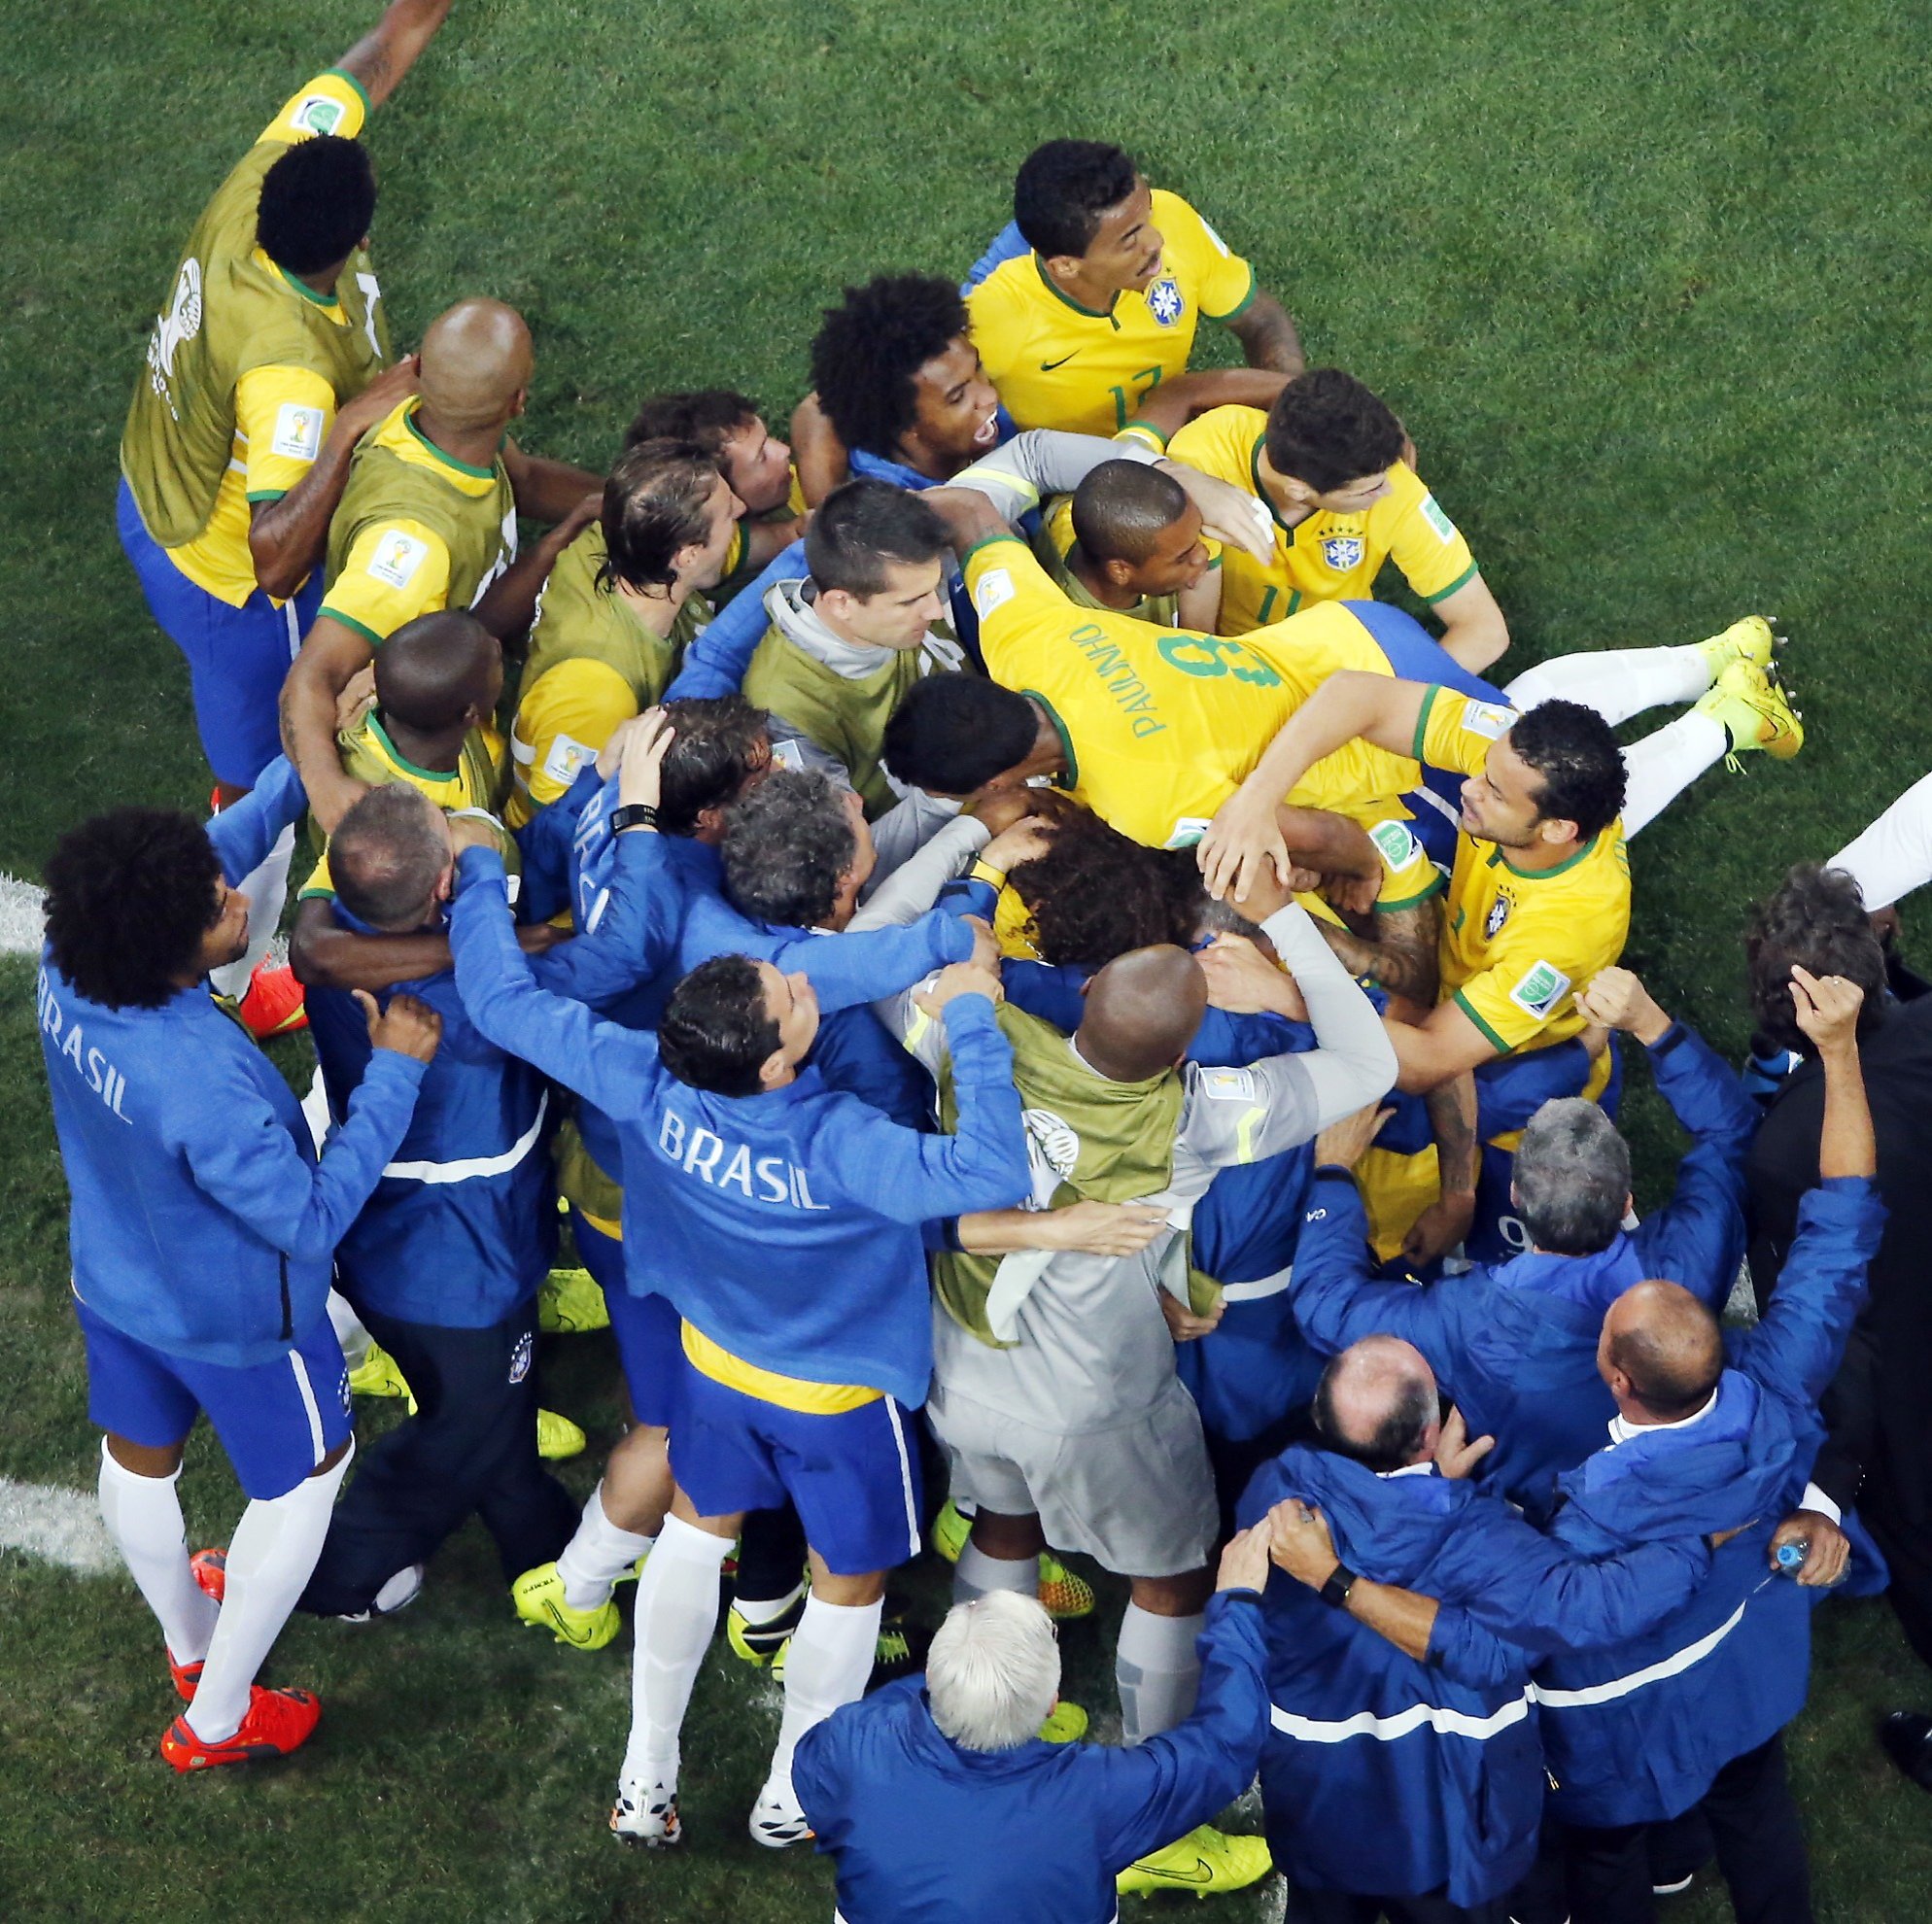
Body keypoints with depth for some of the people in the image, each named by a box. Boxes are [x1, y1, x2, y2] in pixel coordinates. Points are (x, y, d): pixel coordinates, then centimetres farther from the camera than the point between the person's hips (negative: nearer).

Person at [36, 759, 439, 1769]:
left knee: (138, 1457, 30)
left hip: (113, 1283, 6)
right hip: (234, 1322, -6)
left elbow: (213, 853, -6)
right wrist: (395, 1073, -29)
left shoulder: (65, 973, -25)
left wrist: (298, 774, -9)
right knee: (304, 1475, 23)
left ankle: (187, 1639, 60)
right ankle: (217, 1716, 37)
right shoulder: (204, 1092, -45)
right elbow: (314, 1219, -30)